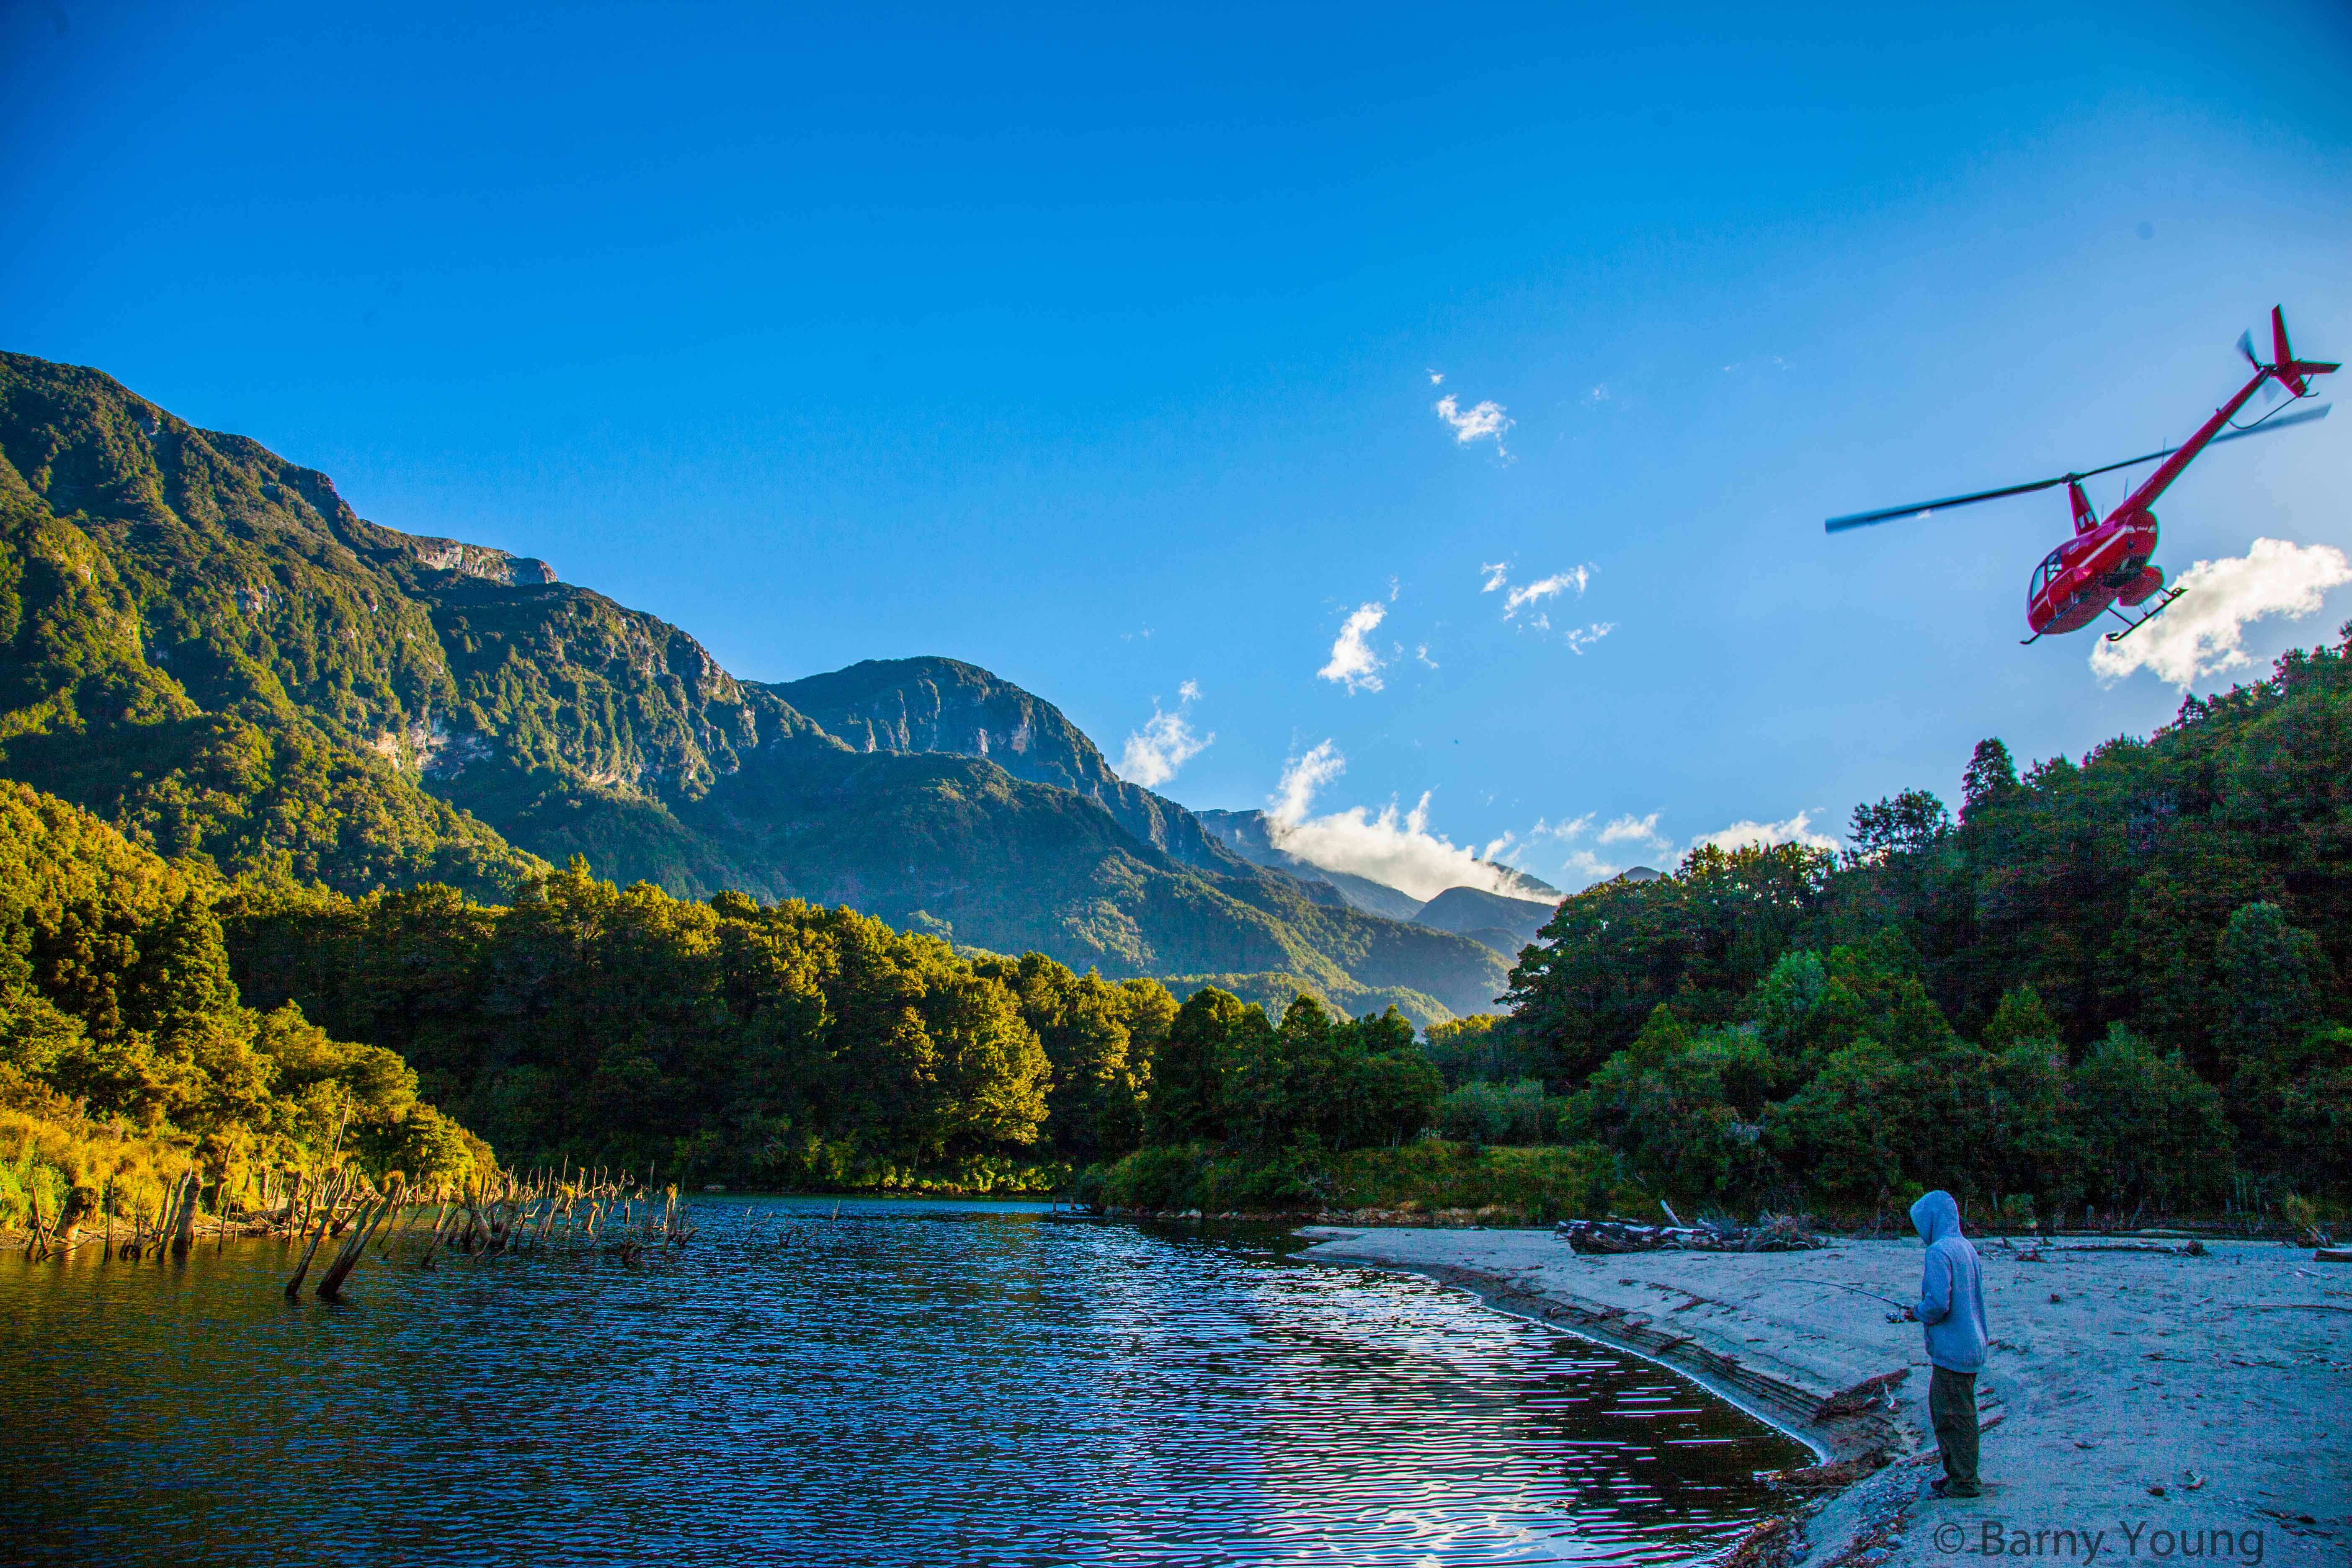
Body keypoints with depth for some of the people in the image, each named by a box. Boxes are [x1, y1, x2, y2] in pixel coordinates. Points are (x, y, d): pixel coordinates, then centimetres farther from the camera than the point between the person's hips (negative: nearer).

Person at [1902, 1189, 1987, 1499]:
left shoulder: (1940, 1252, -19)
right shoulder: (1966, 1248, 11)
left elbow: (1938, 1304, -26)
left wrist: (1917, 1313, -5)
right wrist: (1923, 1311, 16)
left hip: (1952, 1350, -9)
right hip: (1969, 1346, 9)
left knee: (1957, 1415, 1)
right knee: (1940, 1408, 18)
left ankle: (1965, 1482, 9)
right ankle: (1954, 1471, 25)